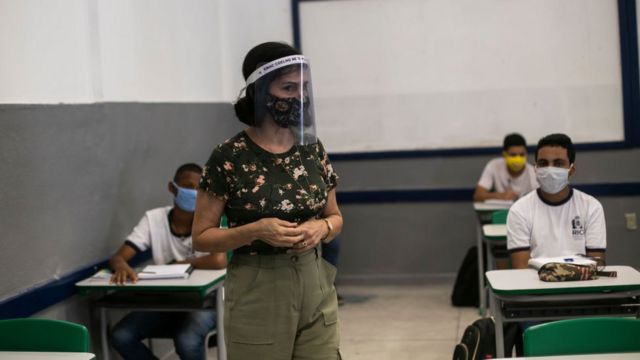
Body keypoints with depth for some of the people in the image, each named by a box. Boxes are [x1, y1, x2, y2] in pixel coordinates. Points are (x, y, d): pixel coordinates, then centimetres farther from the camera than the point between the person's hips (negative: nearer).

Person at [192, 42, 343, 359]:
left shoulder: (312, 149, 4)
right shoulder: (229, 157, -10)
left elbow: (335, 216, 14)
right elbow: (201, 236, -7)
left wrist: (322, 228, -9)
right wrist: (255, 231, -22)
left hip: (315, 285, 5)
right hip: (257, 291, -4)